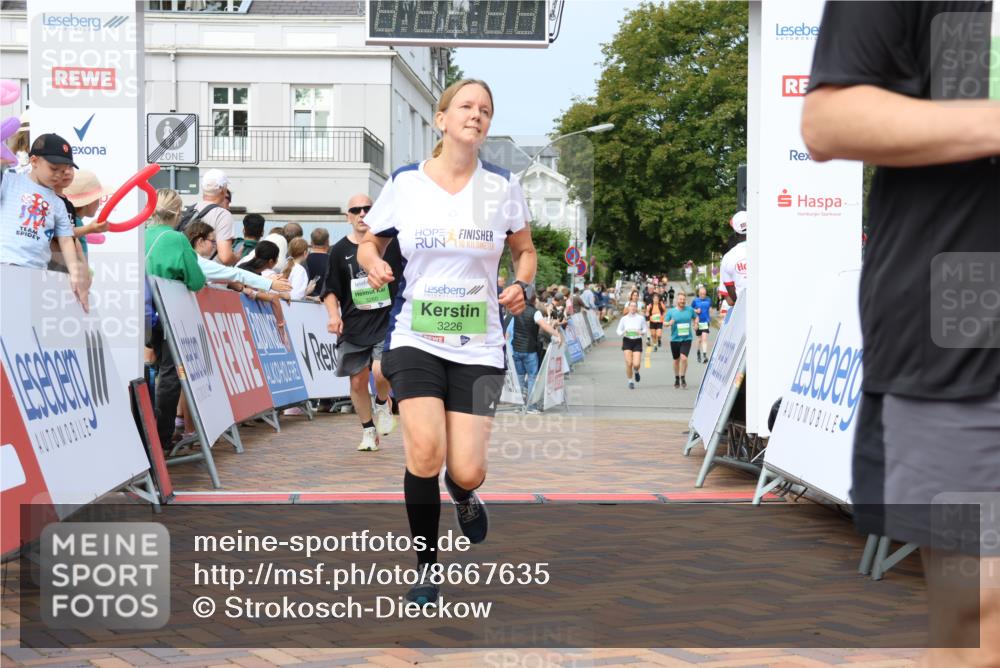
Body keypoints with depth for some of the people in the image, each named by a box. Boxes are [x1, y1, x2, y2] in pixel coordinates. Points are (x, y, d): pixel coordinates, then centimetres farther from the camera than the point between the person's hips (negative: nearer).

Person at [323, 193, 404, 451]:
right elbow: (331, 290, 9)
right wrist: (334, 315, -8)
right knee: (358, 381, 4)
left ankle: (383, 404, 14)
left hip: (387, 322, -2)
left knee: (381, 371, -21)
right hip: (353, 326, 2)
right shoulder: (340, 250, 5)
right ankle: (368, 430, 24)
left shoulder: (391, 243, 2)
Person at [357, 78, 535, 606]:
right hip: (416, 338, -1)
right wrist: (374, 264, -11)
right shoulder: (404, 183, 0)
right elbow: (369, 243, 13)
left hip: (478, 346, 1)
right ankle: (425, 569, 2)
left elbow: (525, 250, 16)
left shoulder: (502, 186, 2)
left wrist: (523, 285, -5)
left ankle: (463, 494, 36)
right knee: (425, 451, -20)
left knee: (466, 472, -6)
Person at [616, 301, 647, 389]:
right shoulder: (624, 319, 2)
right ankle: (629, 381, 12)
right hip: (627, 341, 0)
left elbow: (645, 330, 7)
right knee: (629, 363, -8)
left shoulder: (641, 318, 1)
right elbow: (618, 330, 8)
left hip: (637, 342, 0)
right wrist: (623, 332, -14)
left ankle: (636, 372, 28)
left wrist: (641, 332, -15)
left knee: (636, 364, -10)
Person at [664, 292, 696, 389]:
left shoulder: (690, 310, 2)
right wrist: (669, 323, -18)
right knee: (676, 360, 11)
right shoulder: (671, 311, -1)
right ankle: (677, 379, 30)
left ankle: (683, 378, -2)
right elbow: (664, 323, 3)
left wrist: (695, 324, 1)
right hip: (675, 339, 1)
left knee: (684, 358, -17)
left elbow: (696, 317, 20)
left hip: (687, 338, -1)